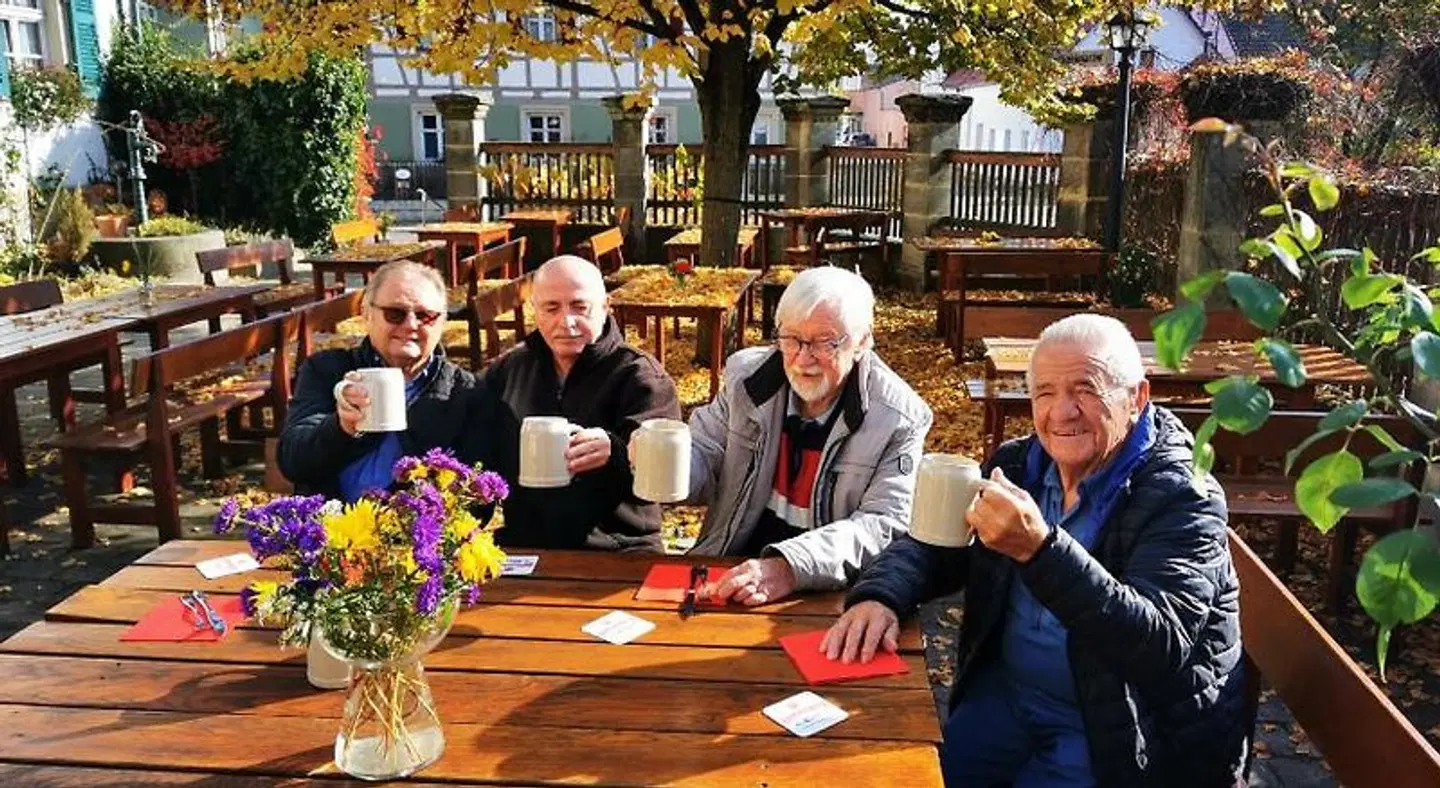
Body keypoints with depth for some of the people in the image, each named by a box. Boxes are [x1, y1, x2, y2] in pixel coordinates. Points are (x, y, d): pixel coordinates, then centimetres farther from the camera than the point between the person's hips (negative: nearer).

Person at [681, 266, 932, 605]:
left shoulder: (900, 418, -12)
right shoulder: (747, 373, 0)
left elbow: (886, 526, -19)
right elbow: (704, 459, 9)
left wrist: (792, 566, -34)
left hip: (832, 591, -2)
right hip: (730, 566, 3)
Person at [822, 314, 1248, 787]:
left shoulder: (1184, 499, -17)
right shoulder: (1017, 464, 1)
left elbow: (1163, 646, -30)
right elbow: (933, 546, 7)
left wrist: (1040, 549, -42)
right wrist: (879, 597, -16)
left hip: (1121, 728, -5)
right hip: (1006, 695, 6)